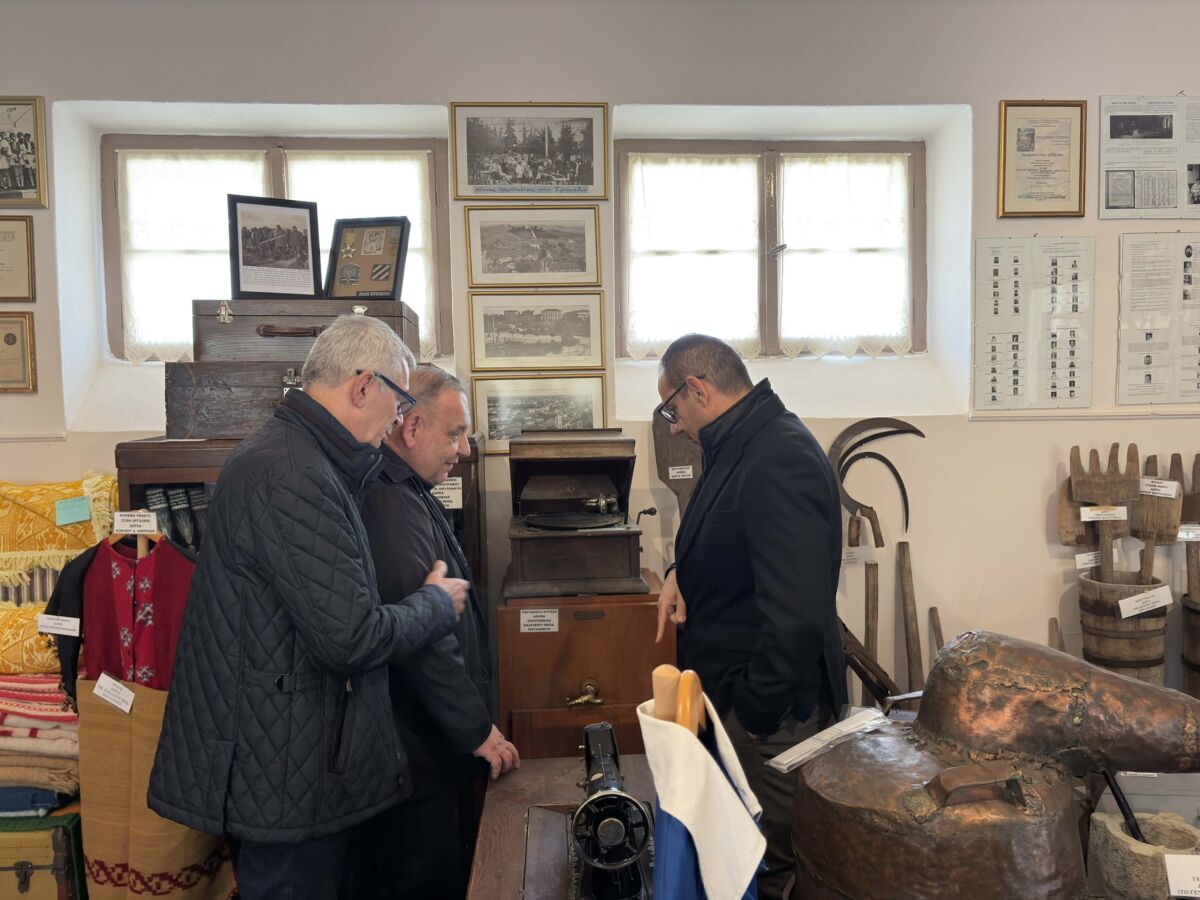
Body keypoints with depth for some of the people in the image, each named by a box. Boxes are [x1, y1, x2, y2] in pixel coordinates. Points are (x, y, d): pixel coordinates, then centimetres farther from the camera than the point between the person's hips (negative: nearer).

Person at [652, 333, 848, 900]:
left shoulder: (781, 462, -26)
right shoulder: (741, 445, 7)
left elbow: (797, 613, -30)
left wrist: (753, 714, -19)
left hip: (772, 705, -9)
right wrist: (682, 571, 2)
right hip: (732, 685, 10)